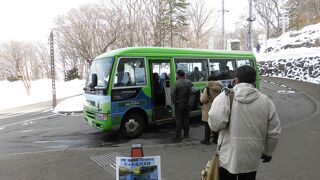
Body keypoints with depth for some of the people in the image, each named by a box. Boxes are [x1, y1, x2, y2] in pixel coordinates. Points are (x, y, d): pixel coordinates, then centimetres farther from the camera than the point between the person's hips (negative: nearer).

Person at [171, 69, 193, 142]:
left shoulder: (177, 83, -16)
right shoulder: (189, 82, 3)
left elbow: (172, 93, -25)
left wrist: (174, 101, -14)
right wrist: (189, 100, 9)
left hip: (179, 104, -6)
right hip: (187, 103, 6)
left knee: (179, 120, 0)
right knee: (186, 118, 16)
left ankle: (178, 136, 2)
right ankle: (186, 134, 26)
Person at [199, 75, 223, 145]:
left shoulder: (207, 89, -15)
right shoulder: (219, 88, 1)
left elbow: (203, 100, -16)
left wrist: (201, 95, 1)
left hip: (209, 109, -5)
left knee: (207, 125, 3)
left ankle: (207, 140, 10)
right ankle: (216, 139, 22)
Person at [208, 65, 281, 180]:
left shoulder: (225, 97, -13)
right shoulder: (266, 101, -3)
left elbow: (215, 124, -23)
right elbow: (274, 132, 2)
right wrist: (268, 152, 18)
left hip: (228, 156, -2)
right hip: (252, 159, 3)